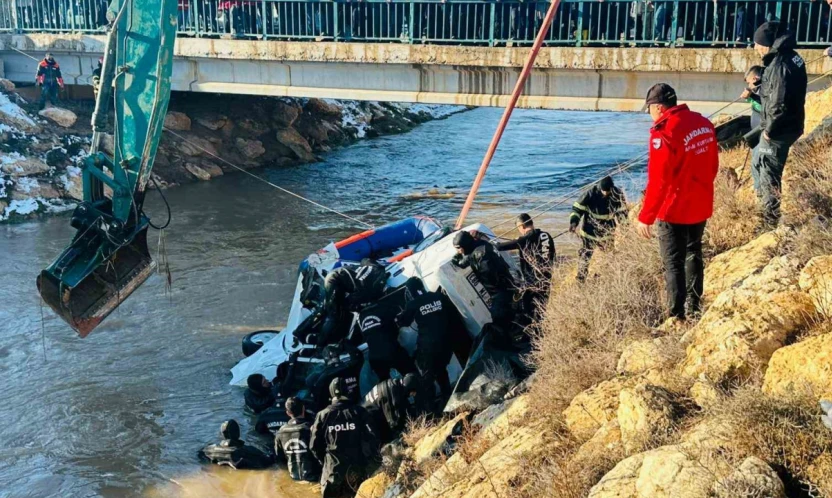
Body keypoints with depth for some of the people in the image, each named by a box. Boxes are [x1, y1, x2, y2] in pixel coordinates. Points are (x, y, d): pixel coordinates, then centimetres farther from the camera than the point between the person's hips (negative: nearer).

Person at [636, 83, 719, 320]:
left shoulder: (664, 132, -21)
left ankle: (677, 316, 5)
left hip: (675, 210, -8)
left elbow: (658, 180, -22)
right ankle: (694, 309, 33)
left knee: (674, 263, 2)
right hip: (701, 207, 8)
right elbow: (713, 167, 12)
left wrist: (645, 217, -16)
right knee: (694, 255, 22)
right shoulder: (704, 123, 3)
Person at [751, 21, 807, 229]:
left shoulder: (780, 64, -24)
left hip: (779, 130, -10)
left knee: (769, 175, 2)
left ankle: (771, 221, 13)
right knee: (757, 162, 25)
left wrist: (770, 129, -16)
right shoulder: (790, 56, 6)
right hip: (789, 124, 10)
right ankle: (764, 208, 38)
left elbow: (779, 104, -26)